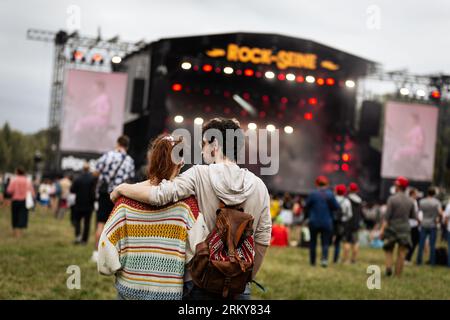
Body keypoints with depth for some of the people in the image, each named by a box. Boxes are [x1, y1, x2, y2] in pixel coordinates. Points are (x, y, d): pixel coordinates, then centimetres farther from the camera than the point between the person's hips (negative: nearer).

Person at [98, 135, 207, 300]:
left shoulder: (128, 195, -7)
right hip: (169, 291, -2)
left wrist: (114, 267, 9)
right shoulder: (185, 199, -13)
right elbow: (197, 246, -15)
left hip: (130, 288, 2)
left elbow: (107, 239, -5)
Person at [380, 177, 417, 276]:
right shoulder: (410, 201, 2)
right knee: (401, 253, 4)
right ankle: (398, 275, 3)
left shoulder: (392, 199, -10)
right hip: (405, 230, 2)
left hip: (392, 228, -2)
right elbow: (413, 216, 7)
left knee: (389, 250, 13)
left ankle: (389, 267, -10)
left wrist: (382, 229, -15)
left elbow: (387, 216, -14)